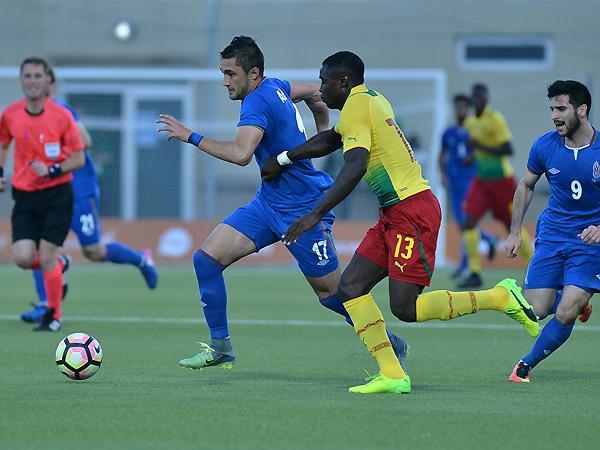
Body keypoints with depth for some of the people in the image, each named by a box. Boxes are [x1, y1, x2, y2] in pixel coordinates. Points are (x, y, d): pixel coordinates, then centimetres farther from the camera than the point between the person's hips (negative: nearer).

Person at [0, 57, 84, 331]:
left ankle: (54, 315, 11)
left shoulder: (61, 116, -9)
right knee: (23, 258, -10)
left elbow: (79, 158, -5)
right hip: (24, 195, 3)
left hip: (57, 193, -3)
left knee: (46, 256, -9)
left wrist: (51, 171, -19)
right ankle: (58, 266, 25)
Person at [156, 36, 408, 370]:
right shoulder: (275, 87, 5)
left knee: (331, 291, 2)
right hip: (269, 202, 9)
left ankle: (390, 345, 22)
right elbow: (314, 94, 24)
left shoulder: (257, 101, -21)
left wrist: (191, 136, -29)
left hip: (303, 210, -9)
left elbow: (241, 154, -36)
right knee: (207, 258, -3)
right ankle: (220, 348, 5)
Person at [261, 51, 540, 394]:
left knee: (405, 308, -12)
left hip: (412, 209, -10)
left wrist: (315, 215, -28)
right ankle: (392, 375, -3)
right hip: (395, 214, 10)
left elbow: (355, 168, -25)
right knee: (351, 286, 2)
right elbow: (328, 140, 33)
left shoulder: (356, 106, -12)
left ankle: (502, 298, -1)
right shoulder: (371, 100, 17)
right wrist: (283, 159, 33)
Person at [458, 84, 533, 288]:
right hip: (481, 179, 6)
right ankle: (474, 273, -10)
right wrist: (472, 154, 4)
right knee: (469, 221, -11)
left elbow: (508, 150, -21)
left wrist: (480, 146, -24)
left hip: (502, 179, -6)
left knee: (513, 225, 5)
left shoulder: (495, 119, -15)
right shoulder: (470, 122, 7)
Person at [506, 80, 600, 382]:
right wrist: (515, 231, 8)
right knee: (535, 310, -5)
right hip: (551, 234, 3)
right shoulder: (544, 146, -6)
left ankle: (528, 364, 9)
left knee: (566, 315, -15)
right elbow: (526, 185, 12)